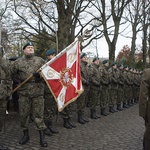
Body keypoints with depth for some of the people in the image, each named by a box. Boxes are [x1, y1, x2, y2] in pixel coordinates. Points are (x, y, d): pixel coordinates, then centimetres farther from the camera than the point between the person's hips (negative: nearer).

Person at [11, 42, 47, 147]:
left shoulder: (40, 61, 4)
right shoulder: (18, 62, 5)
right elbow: (12, 75, 14)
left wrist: (39, 75, -14)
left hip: (38, 92, -1)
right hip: (24, 92, 1)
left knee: (39, 114, 2)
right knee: (23, 114, 9)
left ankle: (42, 137, 12)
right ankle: (25, 135, 27)